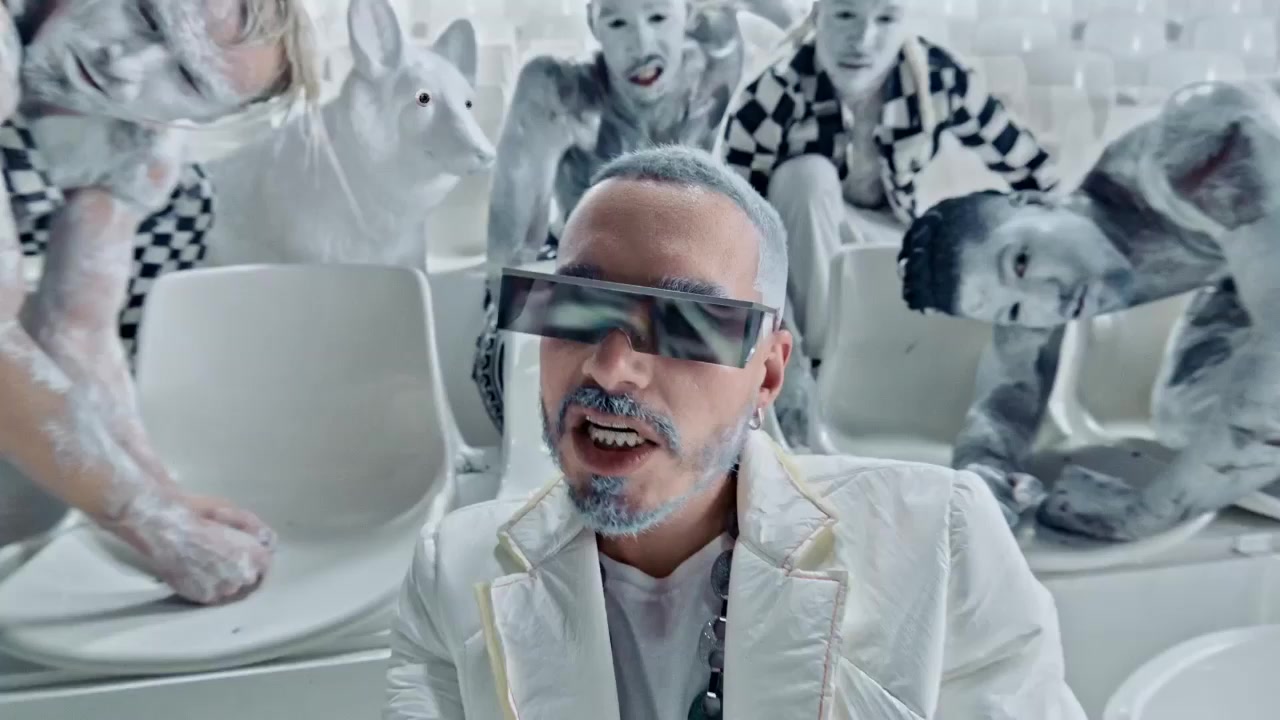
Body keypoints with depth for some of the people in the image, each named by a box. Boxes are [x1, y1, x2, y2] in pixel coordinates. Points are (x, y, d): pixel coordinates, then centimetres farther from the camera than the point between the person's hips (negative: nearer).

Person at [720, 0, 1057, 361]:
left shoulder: (939, 77, -23)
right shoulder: (772, 99, -30)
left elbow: (1030, 170, -12)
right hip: (798, 259, -2)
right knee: (809, 175, -33)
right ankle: (822, 357, -22)